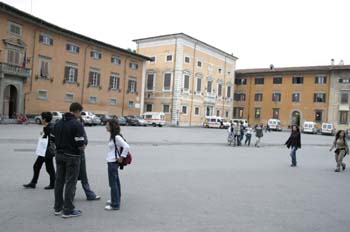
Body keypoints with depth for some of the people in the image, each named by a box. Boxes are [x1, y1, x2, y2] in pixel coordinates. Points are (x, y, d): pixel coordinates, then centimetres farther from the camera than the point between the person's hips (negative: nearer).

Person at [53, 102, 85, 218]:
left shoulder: (58, 123, 8)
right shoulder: (77, 124, -16)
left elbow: (55, 140, 11)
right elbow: (80, 144, -19)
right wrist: (82, 150, 0)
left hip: (59, 155, 7)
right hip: (72, 156, -7)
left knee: (59, 181, 14)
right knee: (70, 183, 0)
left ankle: (58, 208, 23)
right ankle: (68, 210, 6)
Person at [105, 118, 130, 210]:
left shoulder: (117, 137, -19)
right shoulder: (113, 136, 11)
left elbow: (126, 147, -25)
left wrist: (121, 157, -18)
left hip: (113, 162, -10)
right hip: (111, 162, 10)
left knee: (113, 183, -5)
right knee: (115, 182, 19)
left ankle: (115, 205, 2)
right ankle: (116, 199, 32)